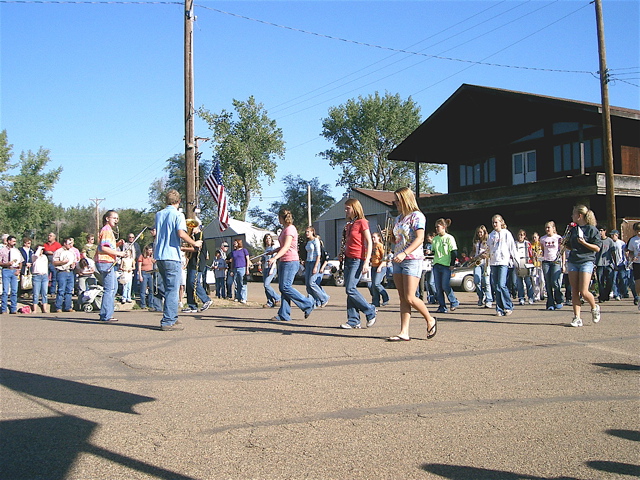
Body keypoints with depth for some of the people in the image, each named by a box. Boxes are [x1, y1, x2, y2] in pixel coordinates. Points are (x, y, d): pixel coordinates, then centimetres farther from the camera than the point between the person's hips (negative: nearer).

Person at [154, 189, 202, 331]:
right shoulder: (178, 215, -6)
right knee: (173, 290, -4)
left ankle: (172, 318, 23)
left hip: (159, 256, 7)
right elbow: (181, 234, -19)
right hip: (172, 256, -7)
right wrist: (195, 243, -5)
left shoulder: (159, 214, 14)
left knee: (168, 289, 17)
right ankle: (168, 322, -6)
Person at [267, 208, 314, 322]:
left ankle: (308, 304, -3)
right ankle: (284, 315, 6)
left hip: (291, 261, -10)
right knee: (282, 288, 5)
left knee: (286, 287, -13)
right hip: (283, 261, 10)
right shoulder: (285, 229, 18)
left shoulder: (290, 229, -13)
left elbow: (286, 247, -23)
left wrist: (274, 258, -32)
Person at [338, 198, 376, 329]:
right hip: (348, 259, 8)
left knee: (351, 289, -13)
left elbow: (369, 242, -11)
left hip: (358, 260, -8)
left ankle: (370, 312, 2)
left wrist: (366, 262, -18)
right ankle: (353, 321, 6)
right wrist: (342, 255, 9)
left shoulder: (362, 222, -7)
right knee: (349, 290, 4)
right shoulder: (348, 224, 17)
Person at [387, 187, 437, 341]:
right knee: (403, 298, 3)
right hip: (398, 261, 8)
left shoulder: (416, 216, -7)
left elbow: (420, 238, -18)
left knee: (410, 298, -10)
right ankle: (404, 332, 2)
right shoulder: (399, 218, 18)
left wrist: (404, 253, -28)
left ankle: (430, 320, 13)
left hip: (412, 259, -8)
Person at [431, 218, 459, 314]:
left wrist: (452, 264, -10)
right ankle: (442, 307, 7)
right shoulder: (435, 239, 13)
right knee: (438, 287, 2)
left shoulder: (449, 238, -3)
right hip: (436, 265, 6)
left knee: (445, 285, -11)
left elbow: (454, 252, -5)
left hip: (446, 265, -6)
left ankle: (454, 302, 11)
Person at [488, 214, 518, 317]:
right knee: (495, 287, 1)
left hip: (503, 262, -5)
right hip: (493, 262, 5)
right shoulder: (491, 235, 16)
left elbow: (512, 248, 2)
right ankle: (499, 309, 6)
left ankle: (508, 306, -3)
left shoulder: (507, 234, 3)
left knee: (501, 285, -16)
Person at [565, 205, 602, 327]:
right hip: (573, 261, 6)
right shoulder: (573, 230, 15)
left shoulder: (592, 229, -4)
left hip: (586, 261, -6)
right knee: (574, 292, 0)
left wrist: (584, 243, -18)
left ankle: (595, 308, 18)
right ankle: (577, 318, 2)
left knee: (583, 292, -11)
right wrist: (564, 245, 5)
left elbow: (597, 248, -7)